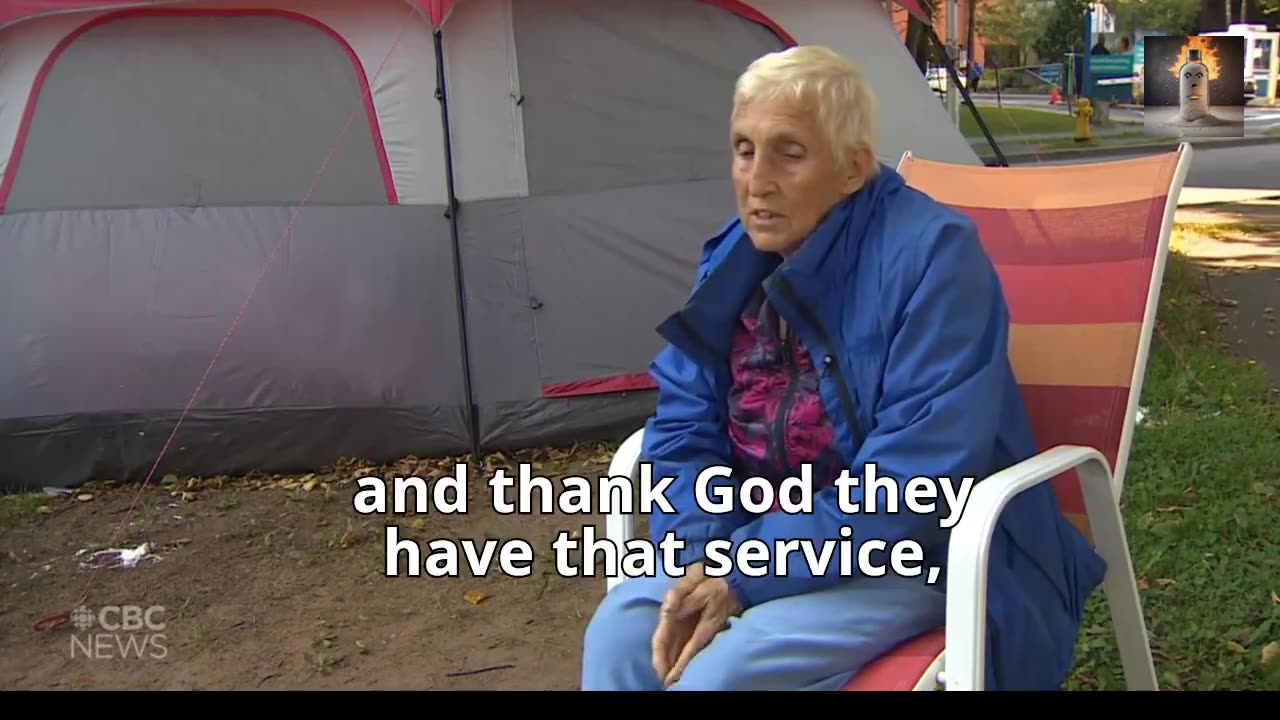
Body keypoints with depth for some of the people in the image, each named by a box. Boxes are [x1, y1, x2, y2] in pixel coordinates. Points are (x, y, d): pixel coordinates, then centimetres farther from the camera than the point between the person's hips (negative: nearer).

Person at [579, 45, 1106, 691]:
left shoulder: (930, 254, -20)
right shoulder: (735, 259, 1)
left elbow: (912, 482, -25)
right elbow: (684, 428, 4)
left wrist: (746, 573, -24)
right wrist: (699, 557, -15)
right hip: (771, 534, 6)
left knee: (720, 671, -27)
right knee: (623, 629, -16)